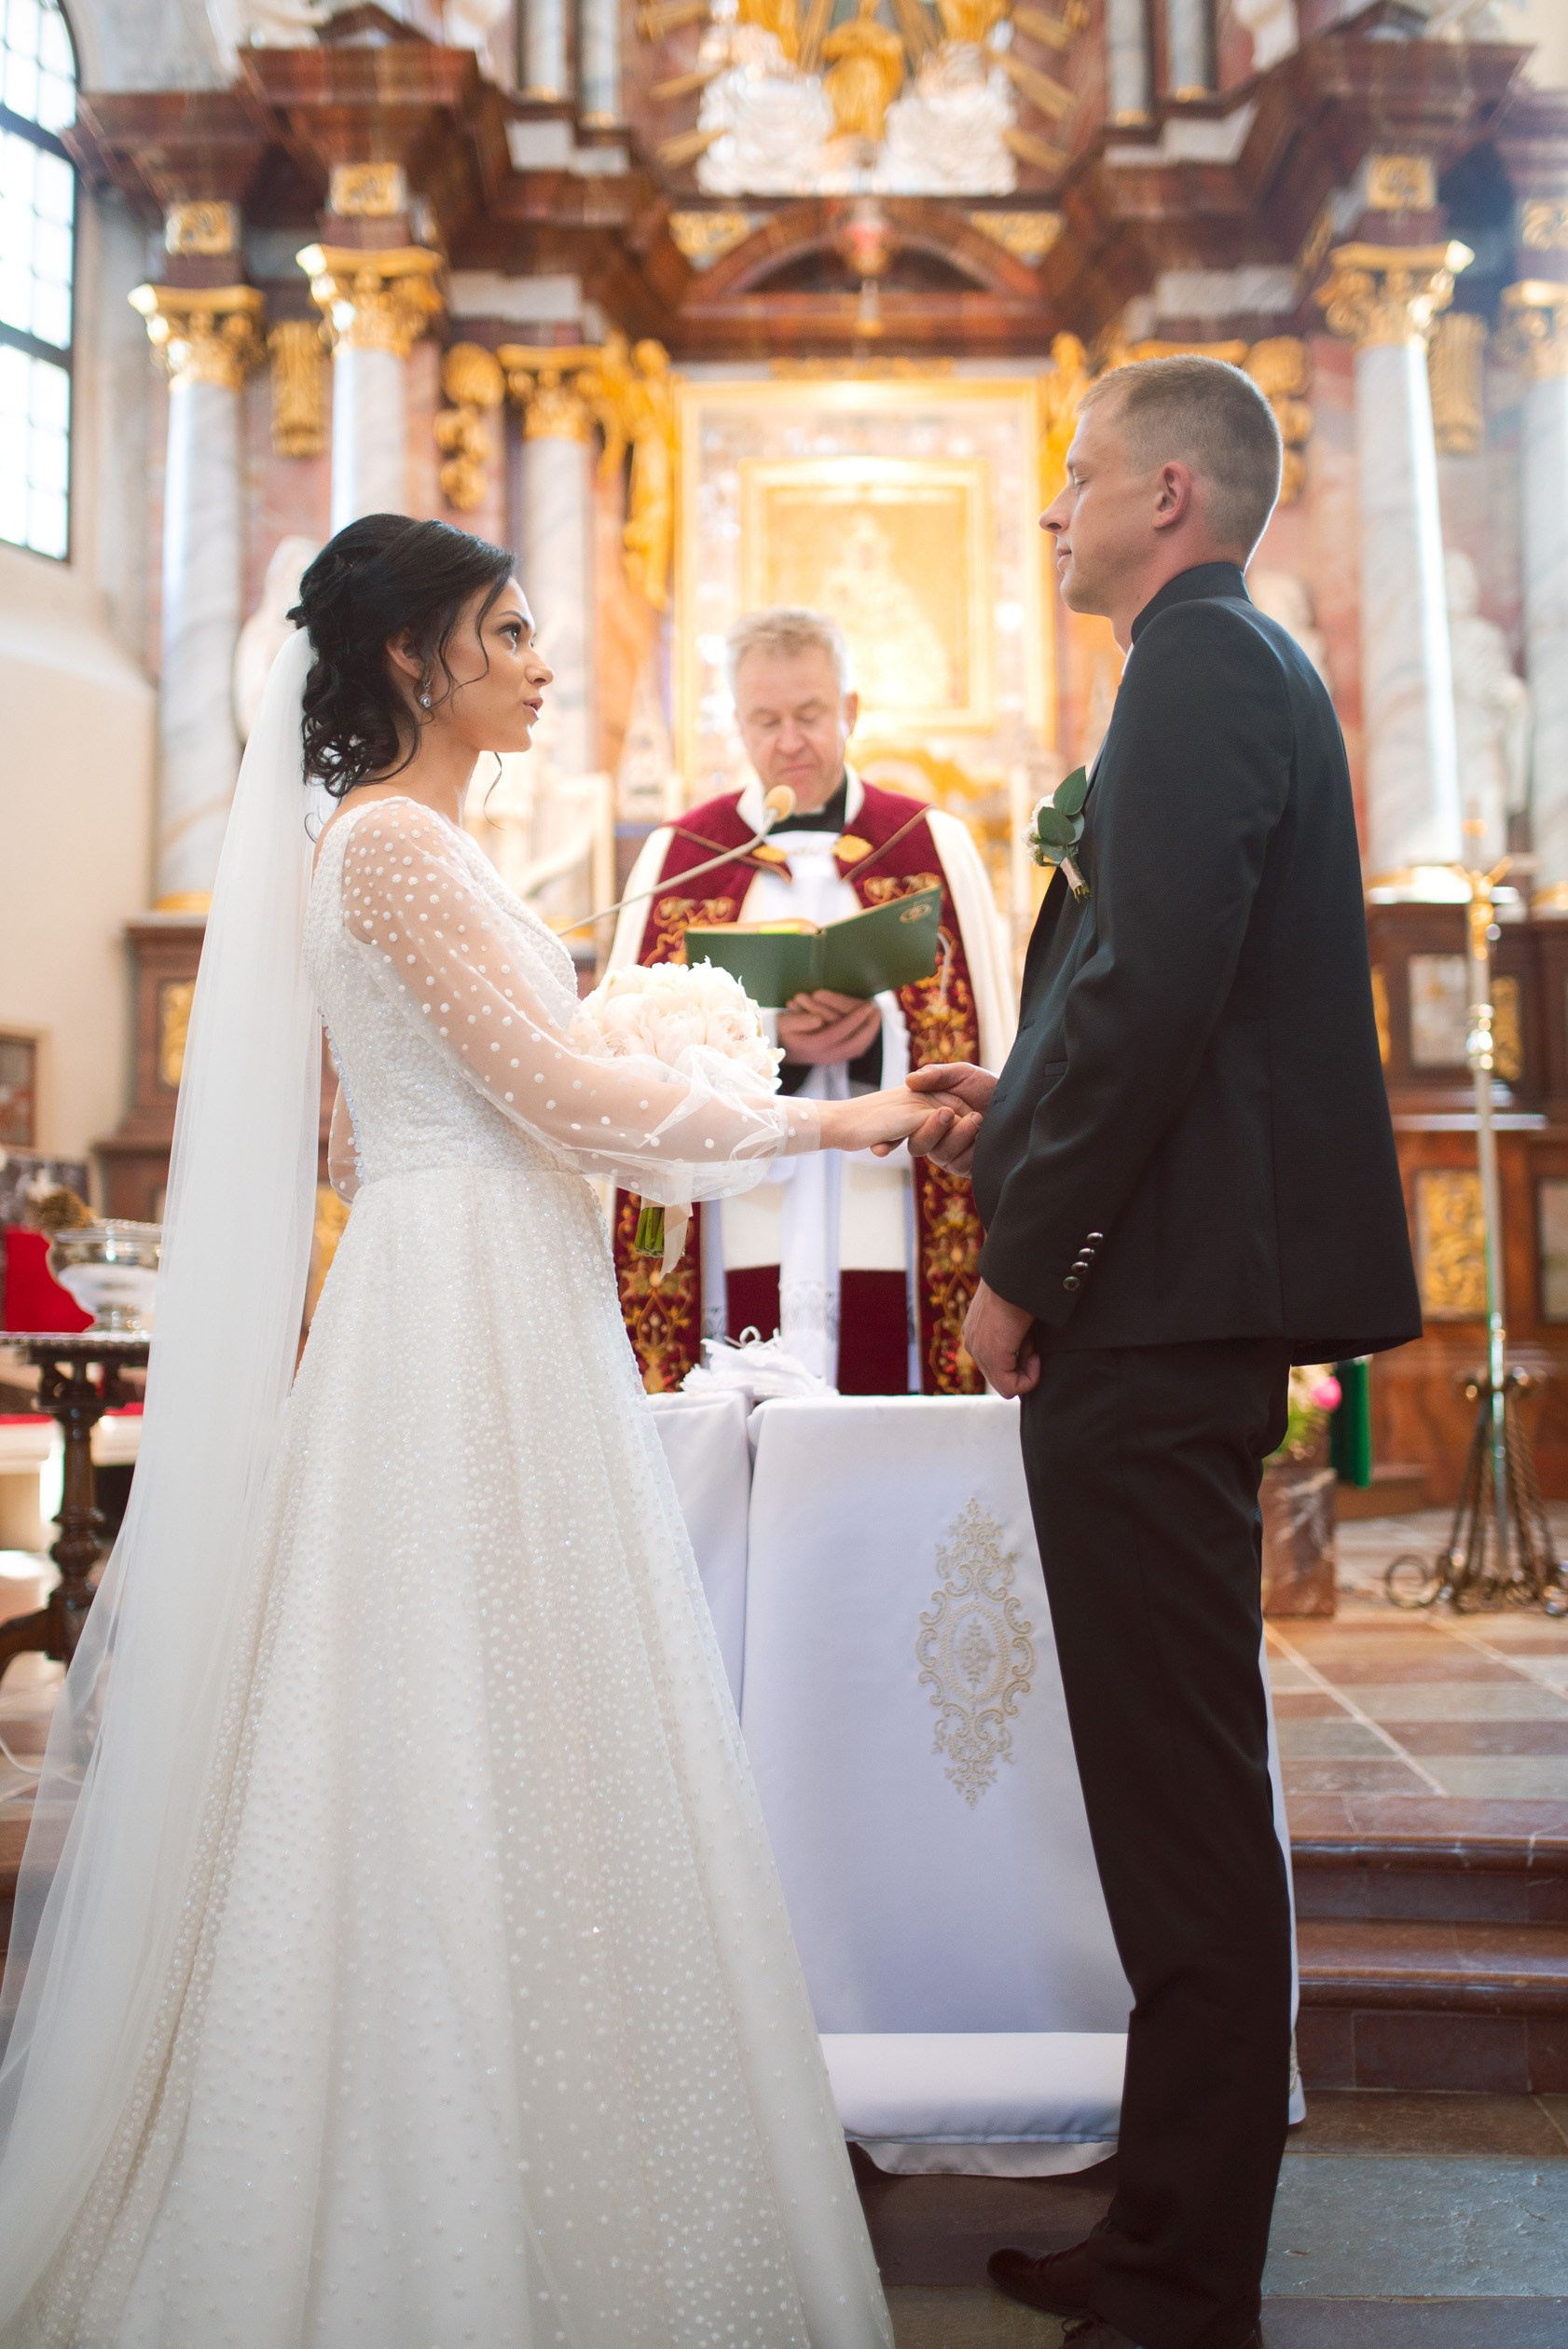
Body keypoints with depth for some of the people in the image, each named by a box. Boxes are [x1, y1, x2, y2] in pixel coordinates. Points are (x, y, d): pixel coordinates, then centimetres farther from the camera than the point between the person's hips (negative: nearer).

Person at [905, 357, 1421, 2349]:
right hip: (1187, 1300, 11)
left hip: (1155, 1303, -11)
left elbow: (1156, 994, -21)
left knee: (1181, 1799, -3)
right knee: (1179, 1789, 15)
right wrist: (1015, 1123, 14)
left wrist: (1024, 1268, -15)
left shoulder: (1201, 664, -9)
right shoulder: (1245, 667, 22)